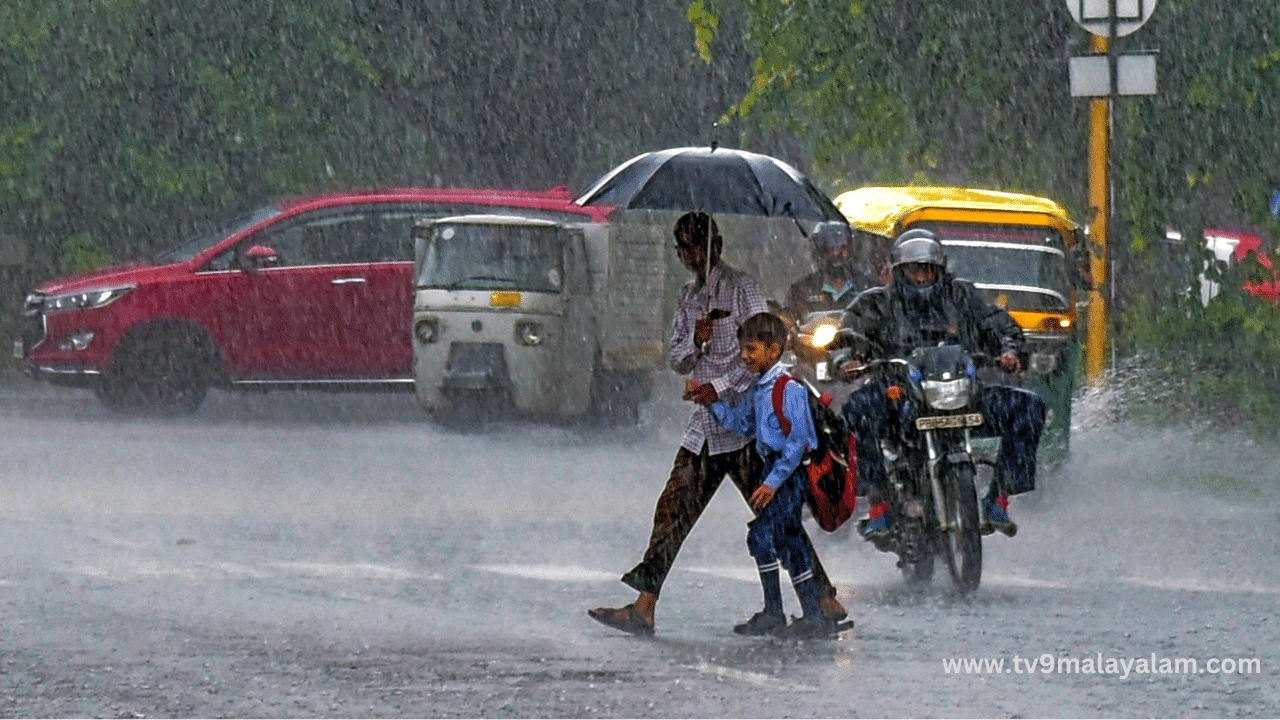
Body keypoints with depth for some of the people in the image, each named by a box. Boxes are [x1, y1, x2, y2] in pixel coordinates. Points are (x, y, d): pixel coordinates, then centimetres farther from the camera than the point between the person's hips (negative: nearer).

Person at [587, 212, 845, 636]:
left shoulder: (742, 288, -6)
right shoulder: (689, 297, 17)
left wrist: (720, 387, -19)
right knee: (672, 511, 2)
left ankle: (826, 602, -6)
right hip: (705, 426, 7)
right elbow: (676, 361, 15)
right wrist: (695, 339, -6)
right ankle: (643, 609, 2)